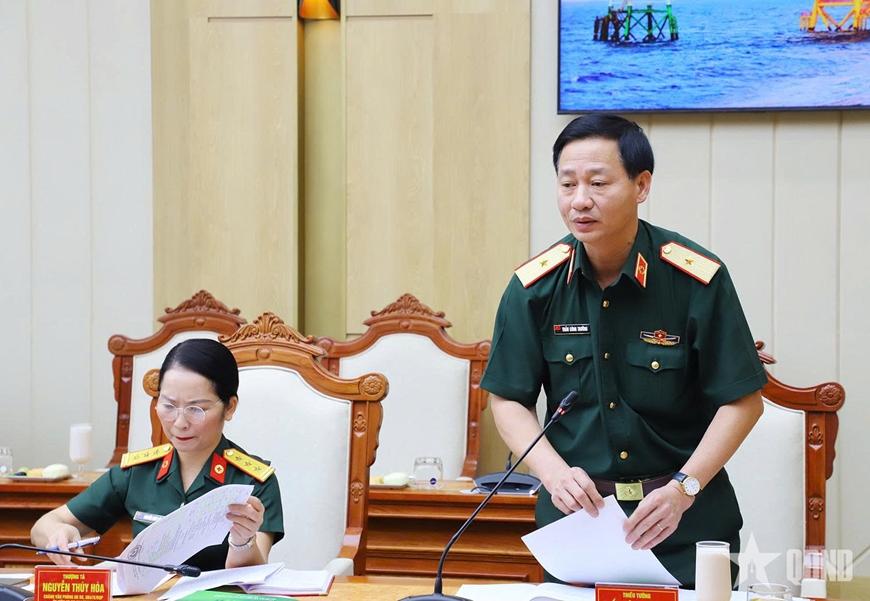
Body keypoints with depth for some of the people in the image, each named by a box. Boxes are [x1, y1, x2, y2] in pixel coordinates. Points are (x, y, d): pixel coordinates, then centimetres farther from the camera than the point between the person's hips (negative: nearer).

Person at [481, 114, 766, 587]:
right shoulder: (535, 286, -6)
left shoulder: (698, 279, -13)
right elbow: (509, 400, 2)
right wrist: (555, 473, -15)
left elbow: (742, 401, -9)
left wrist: (683, 489, -19)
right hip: (575, 512, 2)